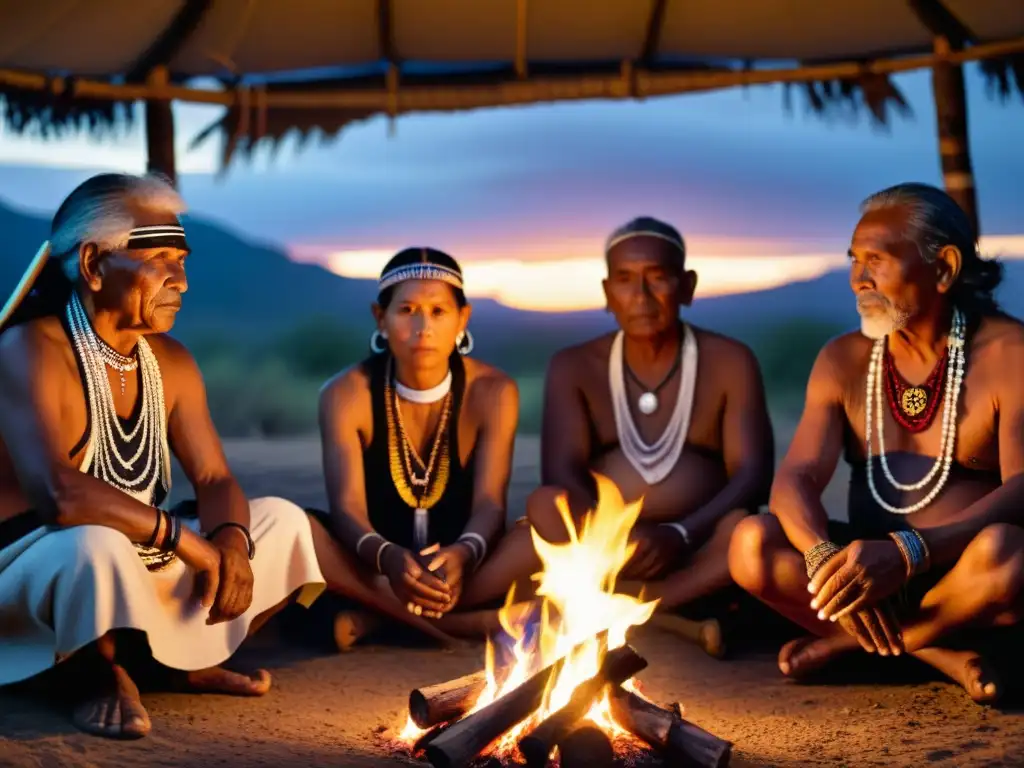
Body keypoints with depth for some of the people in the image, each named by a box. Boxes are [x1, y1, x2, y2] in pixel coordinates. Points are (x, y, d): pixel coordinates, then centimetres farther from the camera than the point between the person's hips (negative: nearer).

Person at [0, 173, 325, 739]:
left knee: (282, 521, 5)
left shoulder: (170, 362, 4)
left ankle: (186, 660, 14)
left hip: (136, 562, 8)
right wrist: (181, 534, -27)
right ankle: (93, 672, -8)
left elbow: (215, 481, 4)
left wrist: (231, 541, -19)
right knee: (98, 546, -41)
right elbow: (56, 494, -36)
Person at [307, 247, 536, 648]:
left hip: (459, 565, 1)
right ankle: (460, 623, -28)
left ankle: (380, 617, -24)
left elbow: (489, 504, -16)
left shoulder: (492, 392, -7)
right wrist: (387, 558, -43)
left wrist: (464, 554, -41)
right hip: (376, 569, 0)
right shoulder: (346, 394, -10)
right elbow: (347, 508, -19)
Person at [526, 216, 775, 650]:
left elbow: (753, 477, -8)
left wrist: (680, 535, -26)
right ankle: (680, 623, -27)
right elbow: (560, 476, -8)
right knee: (545, 506, -30)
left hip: (698, 556, 0)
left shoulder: (730, 362, 3)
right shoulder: (573, 367, 5)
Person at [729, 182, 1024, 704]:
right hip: (867, 565, 4)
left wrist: (907, 551, -38)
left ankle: (847, 641, -14)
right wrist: (823, 556, -31)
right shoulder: (843, 360, 5)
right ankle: (939, 651, -16)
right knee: (752, 543, -21)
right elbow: (796, 476, -7)